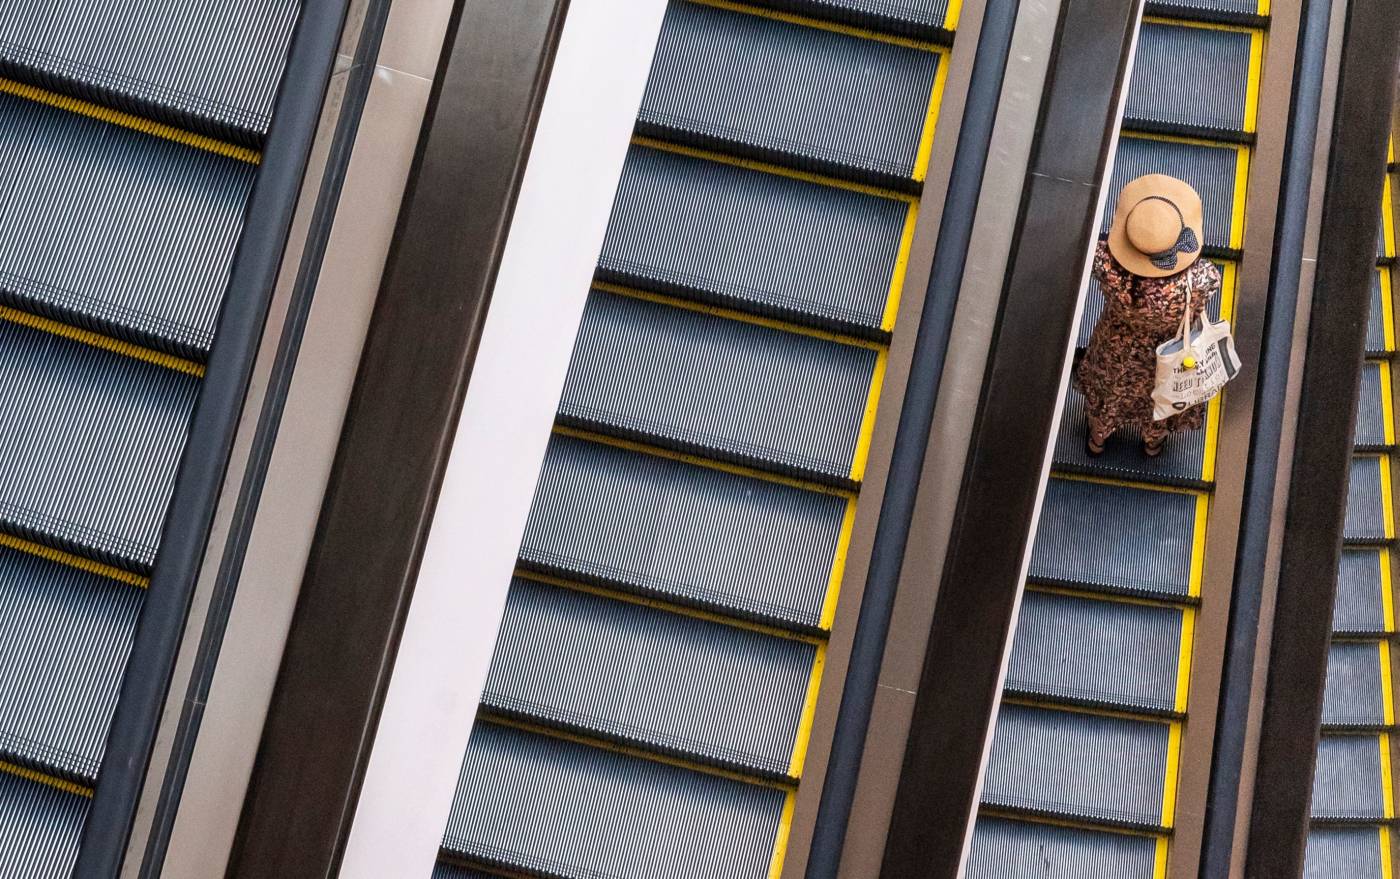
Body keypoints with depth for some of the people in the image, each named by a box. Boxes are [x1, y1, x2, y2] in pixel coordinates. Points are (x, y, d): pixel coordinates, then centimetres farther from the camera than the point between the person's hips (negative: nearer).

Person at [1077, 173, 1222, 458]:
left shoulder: (1107, 264, -44)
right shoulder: (1197, 281, -47)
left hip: (1117, 349, 1)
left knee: (1107, 384, 37)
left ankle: (1097, 438, 67)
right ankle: (1152, 441, 69)